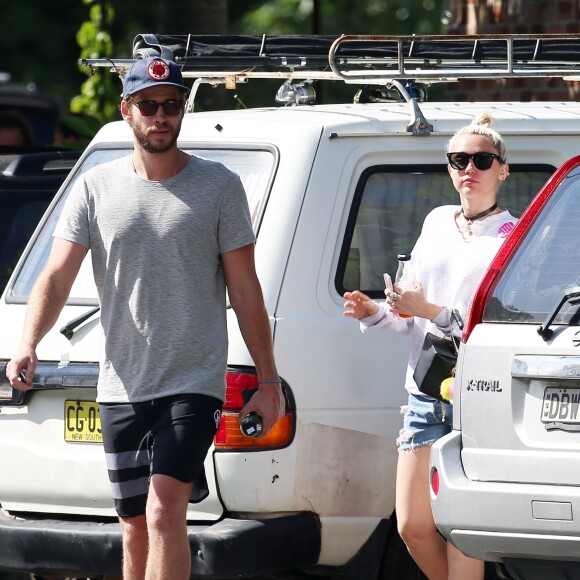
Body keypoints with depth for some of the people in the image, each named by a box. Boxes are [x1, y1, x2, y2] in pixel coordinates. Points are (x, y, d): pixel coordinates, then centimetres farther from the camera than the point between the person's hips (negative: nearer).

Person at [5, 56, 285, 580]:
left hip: (194, 384, -3)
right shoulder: (95, 188, 6)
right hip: (120, 387, 3)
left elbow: (245, 291, 4)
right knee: (135, 528, 10)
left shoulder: (219, 187, 2)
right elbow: (56, 279, 1)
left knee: (165, 510, -19)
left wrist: (269, 379, 2)